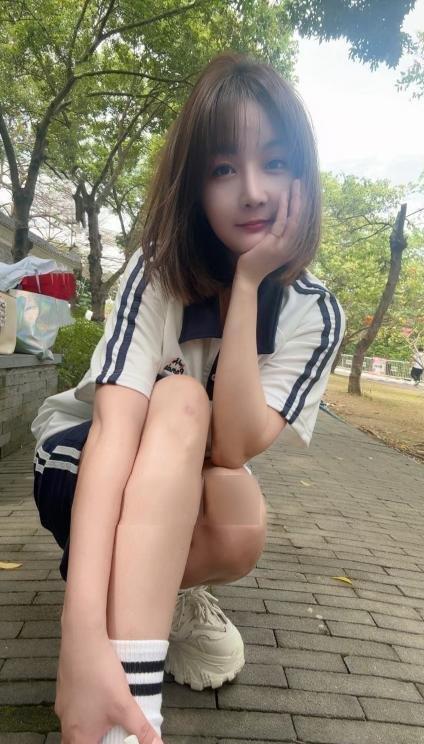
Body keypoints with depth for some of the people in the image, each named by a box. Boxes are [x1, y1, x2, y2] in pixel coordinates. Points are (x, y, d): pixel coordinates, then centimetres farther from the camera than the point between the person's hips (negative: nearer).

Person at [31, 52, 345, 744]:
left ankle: (168, 589, 1)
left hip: (191, 491, 2)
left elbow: (234, 444, -29)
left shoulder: (315, 313, -16)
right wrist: (83, 633, -49)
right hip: (81, 465, -2)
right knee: (180, 401, -35)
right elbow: (114, 425, -38)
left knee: (241, 533, -34)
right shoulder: (156, 273, -23)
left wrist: (247, 283, -33)